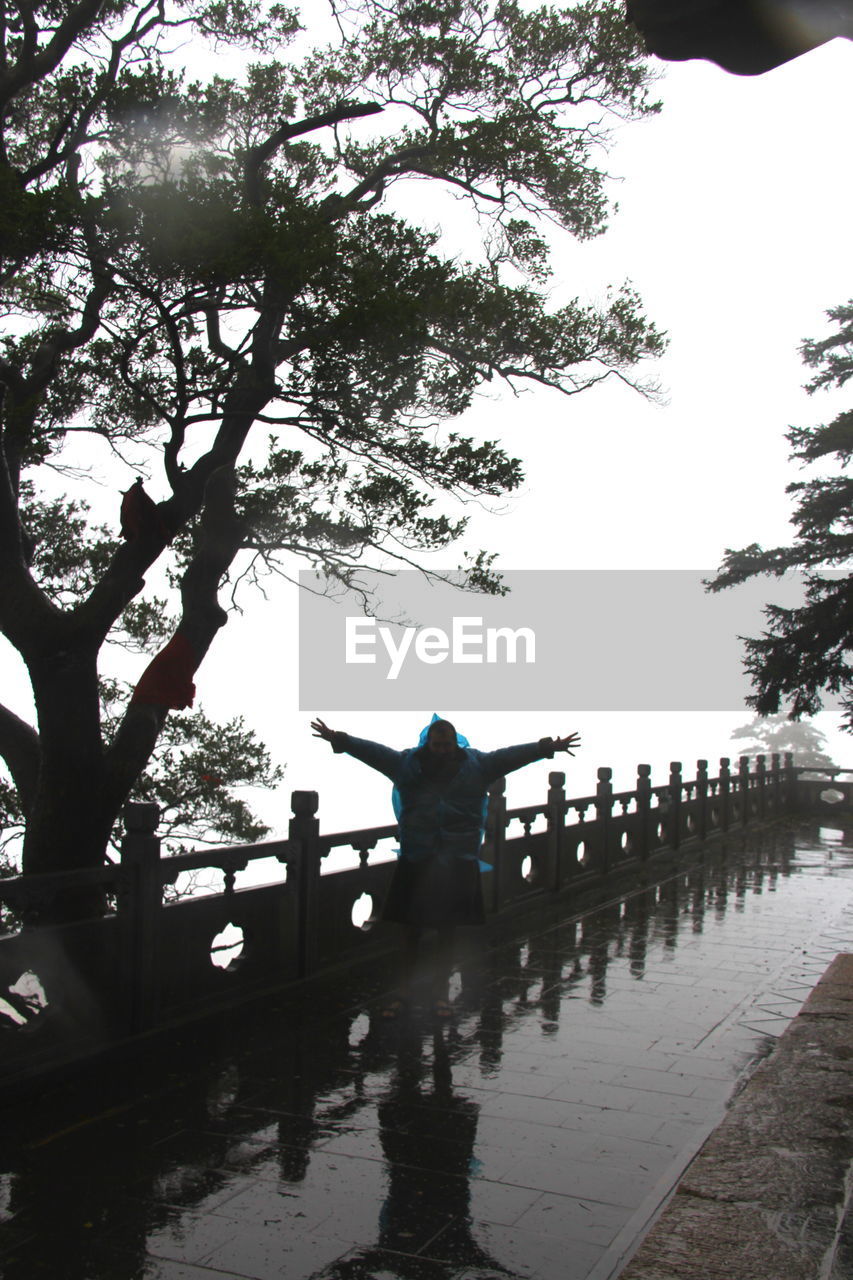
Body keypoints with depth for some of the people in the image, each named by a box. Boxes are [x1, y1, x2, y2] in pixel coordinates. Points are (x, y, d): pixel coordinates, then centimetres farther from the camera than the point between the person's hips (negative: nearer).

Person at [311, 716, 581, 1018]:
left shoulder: (477, 764, 1)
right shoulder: (406, 763, 2)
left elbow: (513, 754, -7)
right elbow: (372, 750, -3)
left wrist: (547, 747, -18)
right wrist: (340, 740, -16)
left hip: (458, 863, 0)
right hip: (415, 860, 0)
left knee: (448, 931, 10)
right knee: (410, 929, 8)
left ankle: (441, 992, 24)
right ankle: (404, 991, 22)